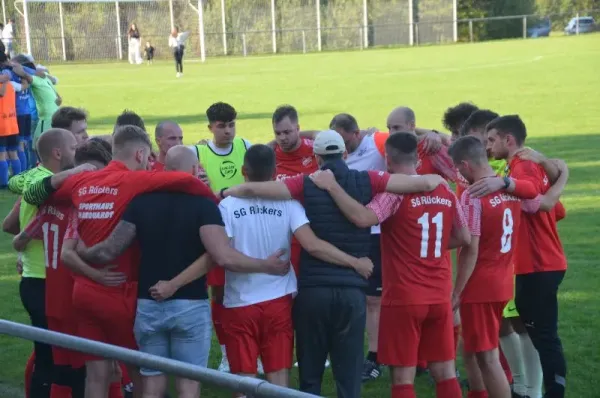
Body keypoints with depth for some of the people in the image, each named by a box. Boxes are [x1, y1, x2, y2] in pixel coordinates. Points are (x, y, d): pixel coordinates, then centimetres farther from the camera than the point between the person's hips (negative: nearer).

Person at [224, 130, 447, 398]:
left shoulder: (306, 185, -3)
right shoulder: (366, 182, -1)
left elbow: (252, 189, -8)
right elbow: (426, 183, -1)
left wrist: (224, 193, 12)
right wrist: (437, 179, 21)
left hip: (312, 290, 0)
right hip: (352, 291, 0)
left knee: (310, 375, 12)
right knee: (349, 375, 6)